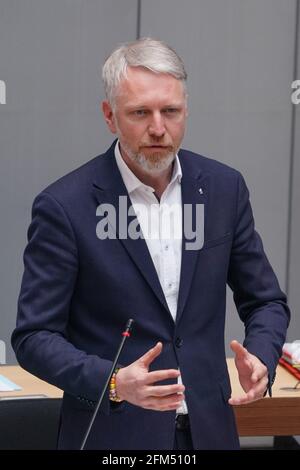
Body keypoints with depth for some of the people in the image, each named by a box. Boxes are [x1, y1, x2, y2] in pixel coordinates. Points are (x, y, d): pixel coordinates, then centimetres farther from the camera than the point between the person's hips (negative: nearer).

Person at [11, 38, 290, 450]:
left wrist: (261, 358, -13)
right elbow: (34, 336, -10)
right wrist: (113, 382, -26)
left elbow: (265, 301, 7)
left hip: (207, 429, 3)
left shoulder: (224, 187, -2)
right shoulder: (64, 207, -13)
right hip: (112, 433, -3)